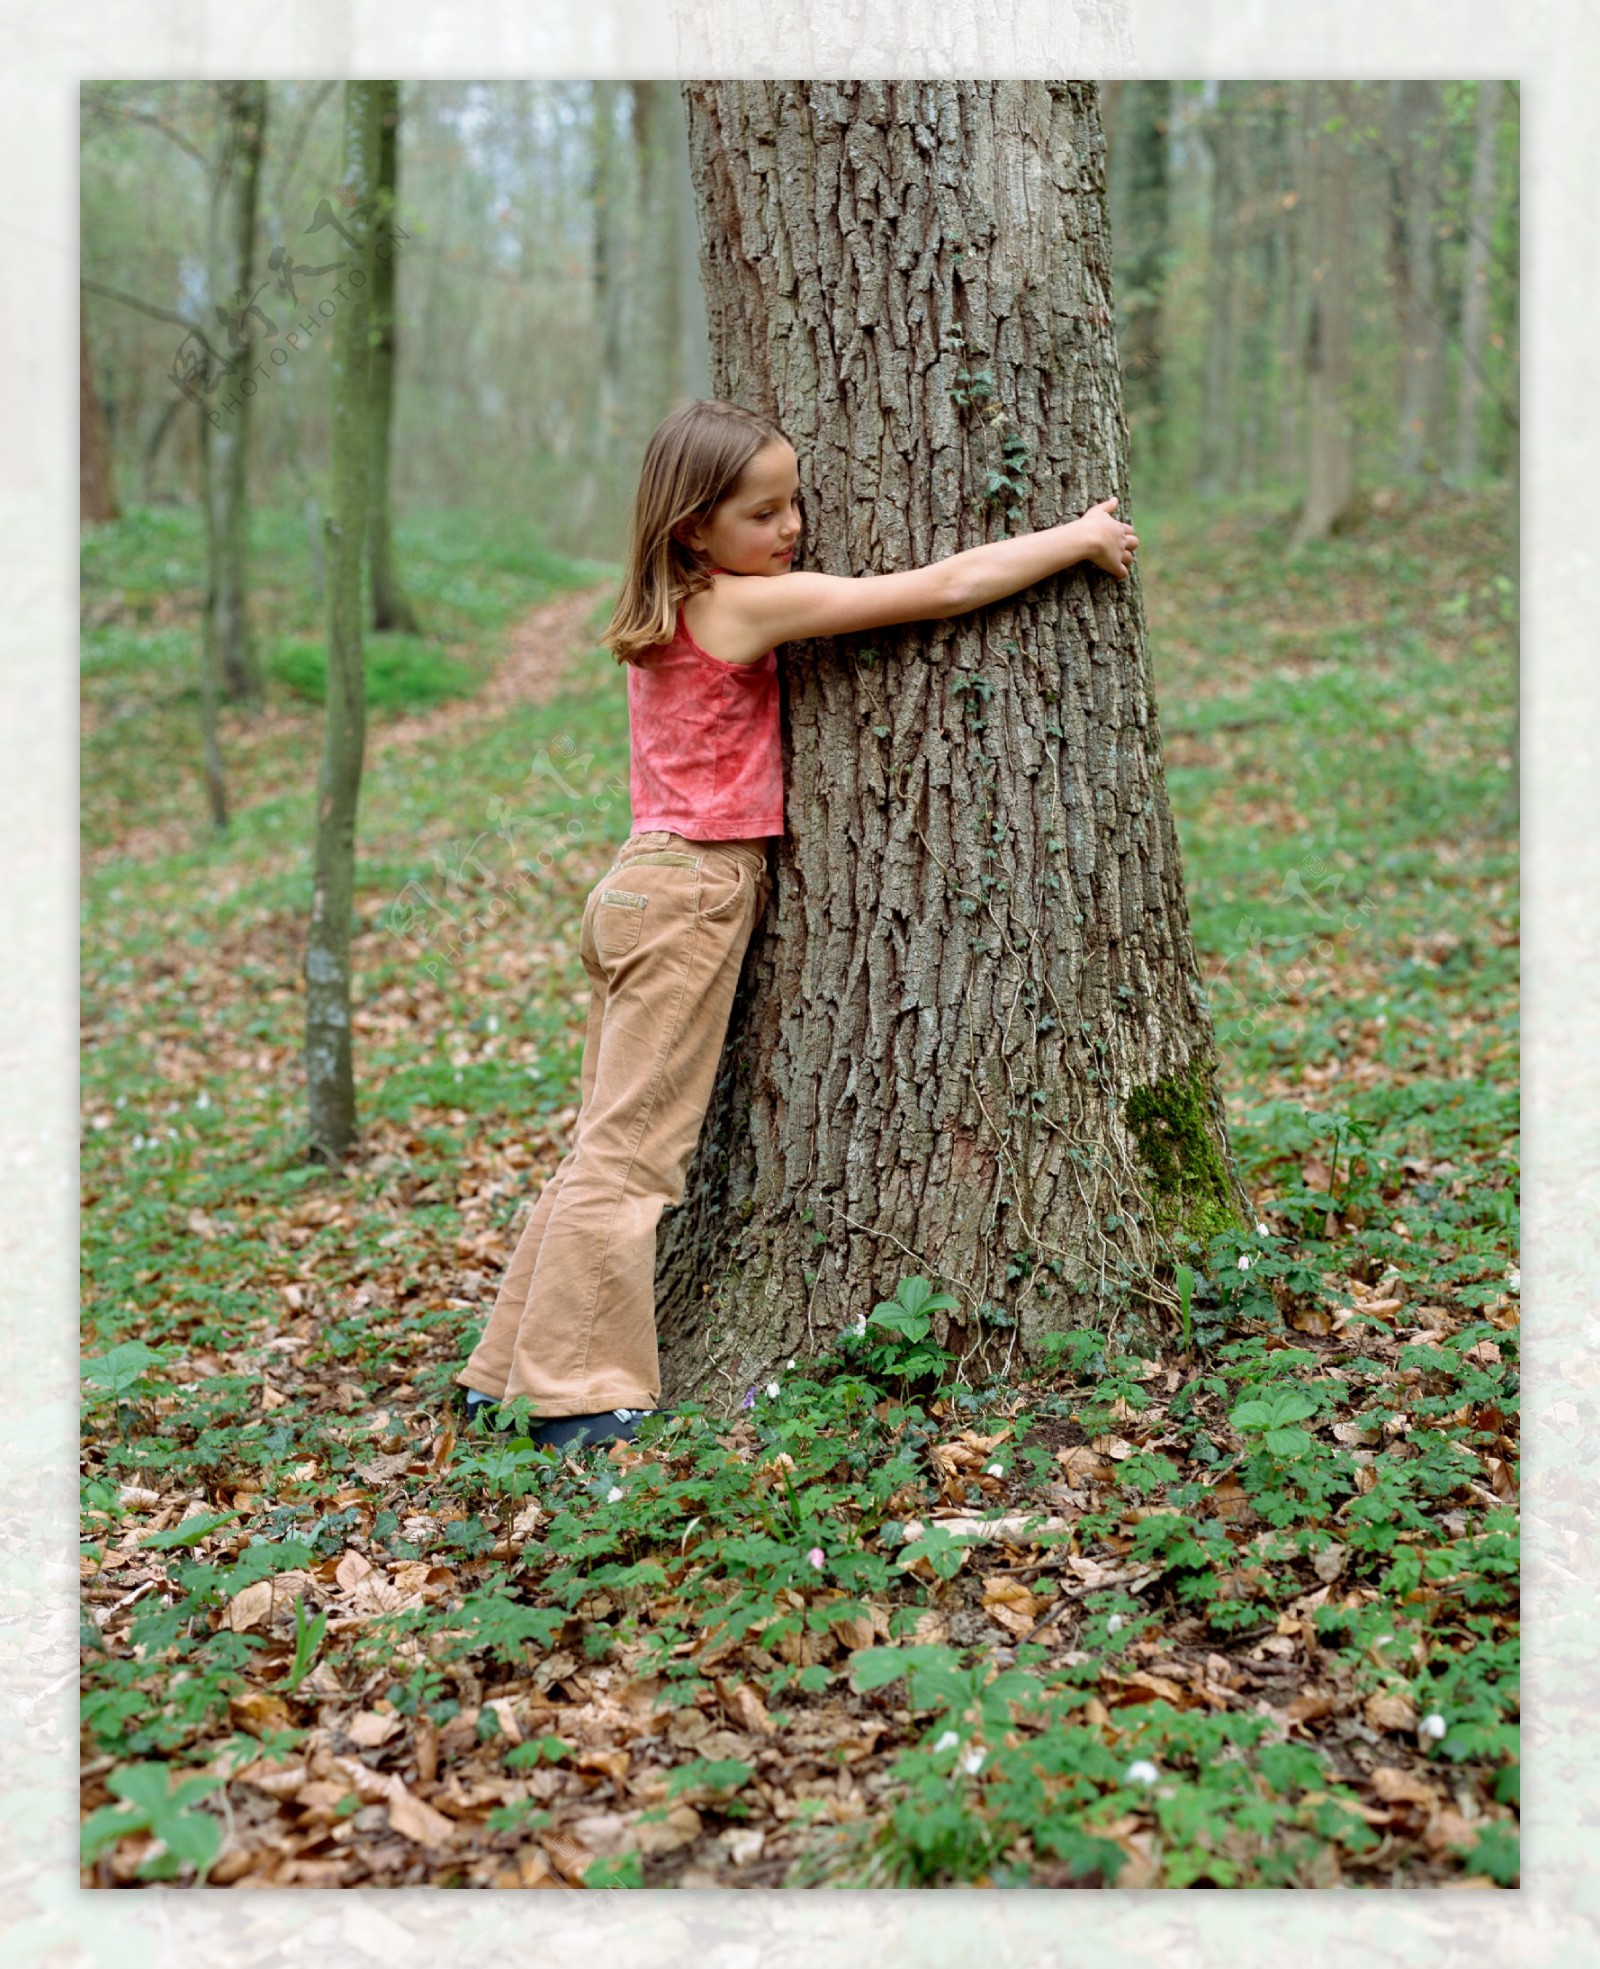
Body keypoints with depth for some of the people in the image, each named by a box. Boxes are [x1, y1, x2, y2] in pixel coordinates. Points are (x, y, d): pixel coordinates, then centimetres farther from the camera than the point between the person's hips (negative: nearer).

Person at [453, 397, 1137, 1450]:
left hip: (649, 887, 9)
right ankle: (583, 1395, 2)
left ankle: (514, 1373, 21)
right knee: (633, 1152, -5)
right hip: (694, 895, -9)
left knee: (609, 1145, 14)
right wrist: (1081, 536, 0)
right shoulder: (750, 605, -13)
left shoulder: (672, 617, 12)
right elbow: (946, 587, -11)